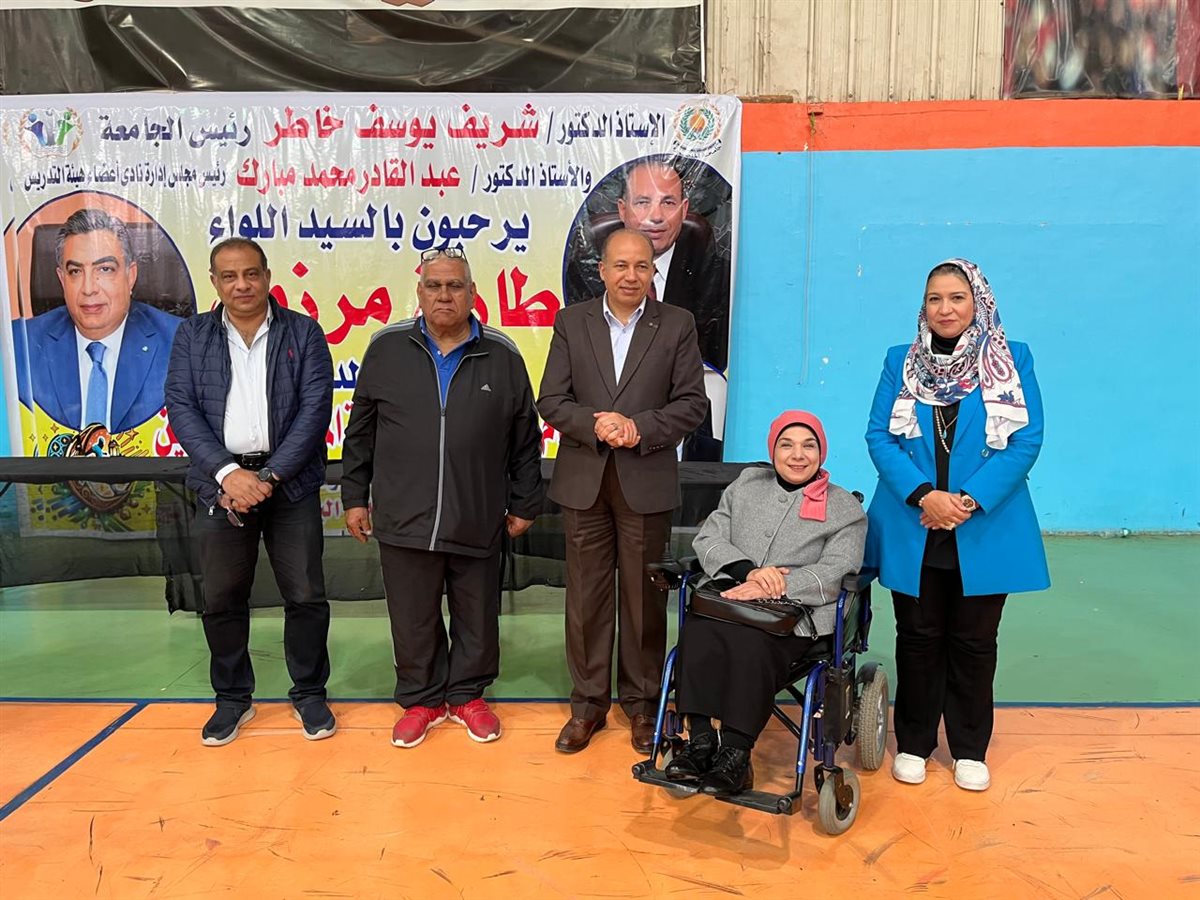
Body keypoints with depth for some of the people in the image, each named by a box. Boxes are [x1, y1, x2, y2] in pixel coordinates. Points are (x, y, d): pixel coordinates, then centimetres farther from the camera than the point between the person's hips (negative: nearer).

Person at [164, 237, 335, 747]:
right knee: (222, 598, 9)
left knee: (305, 595, 3)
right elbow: (181, 408, -1)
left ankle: (309, 693, 22)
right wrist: (228, 472, -15)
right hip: (220, 481, 2)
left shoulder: (303, 332, 2)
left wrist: (270, 477, -14)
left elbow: (315, 408, -6)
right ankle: (232, 698, 28)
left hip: (290, 481, -1)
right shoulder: (192, 335, 7)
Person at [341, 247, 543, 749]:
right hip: (403, 519, 0)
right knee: (413, 621, 11)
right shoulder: (387, 349, 2)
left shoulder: (502, 356, 1)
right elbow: (361, 432, 8)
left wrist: (524, 504, 7)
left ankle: (468, 695, 34)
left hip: (478, 523, 0)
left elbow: (525, 440, 6)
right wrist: (355, 496, 8)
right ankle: (421, 700, 31)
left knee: (477, 618, 13)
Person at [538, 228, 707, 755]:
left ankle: (642, 702, 26)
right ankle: (588, 702, 24)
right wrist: (595, 424, -18)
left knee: (645, 598, 8)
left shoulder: (677, 324, 3)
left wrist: (641, 428, -16)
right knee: (586, 596, 8)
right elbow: (551, 402, 0)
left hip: (646, 483, -1)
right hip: (584, 481, 1)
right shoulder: (571, 322, 5)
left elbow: (692, 403, -2)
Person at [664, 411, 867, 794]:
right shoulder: (747, 484, 19)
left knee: (750, 642, -35)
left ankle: (736, 752, -24)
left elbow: (836, 573, -5)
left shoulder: (845, 508, 10)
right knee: (697, 632, -31)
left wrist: (776, 586, -19)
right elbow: (708, 538, 9)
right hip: (727, 599, 3)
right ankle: (700, 739, -23)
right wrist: (748, 570, -11)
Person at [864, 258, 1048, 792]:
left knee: (973, 642, 11)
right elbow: (879, 436, -3)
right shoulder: (900, 362, 5)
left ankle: (970, 750, 27)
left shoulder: (1014, 361, 2)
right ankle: (913, 744, 25)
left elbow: (1026, 440, -5)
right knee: (918, 639, 10)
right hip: (913, 531, 1)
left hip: (986, 532, 0)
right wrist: (923, 494, -17)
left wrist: (972, 500, -17)